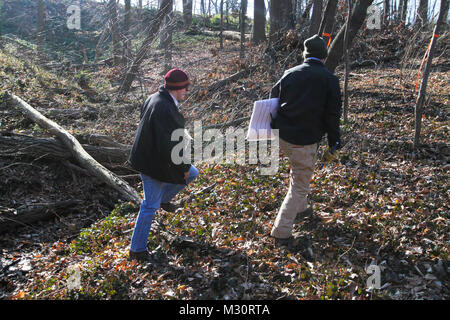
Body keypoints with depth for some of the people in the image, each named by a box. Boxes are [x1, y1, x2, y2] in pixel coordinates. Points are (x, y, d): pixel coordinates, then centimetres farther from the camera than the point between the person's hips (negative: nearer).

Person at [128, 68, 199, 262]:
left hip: (149, 155, 9)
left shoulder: (155, 99, 2)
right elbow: (168, 146, -30)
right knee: (150, 206, 4)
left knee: (192, 173, 20)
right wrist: (183, 168, -16)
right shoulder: (165, 110, -30)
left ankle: (163, 199, 37)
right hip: (154, 163, -9)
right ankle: (137, 250, 19)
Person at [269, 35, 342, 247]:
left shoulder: (289, 73, 7)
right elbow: (332, 114, -4)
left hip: (281, 136, 5)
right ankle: (281, 233, 5)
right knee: (300, 187, 6)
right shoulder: (329, 79, -4)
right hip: (305, 141, -5)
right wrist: (334, 140, 8)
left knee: (297, 171, 31)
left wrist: (274, 129, 19)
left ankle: (300, 209, 44)